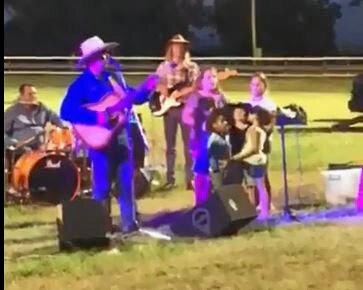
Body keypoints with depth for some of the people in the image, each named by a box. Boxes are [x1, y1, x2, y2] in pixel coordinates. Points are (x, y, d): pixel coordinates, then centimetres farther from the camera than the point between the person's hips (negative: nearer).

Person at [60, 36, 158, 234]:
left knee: (126, 182, 9)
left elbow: (133, 97, 18)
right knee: (102, 186, -1)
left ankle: (129, 222, 16)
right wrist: (95, 117, -26)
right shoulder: (82, 84, -10)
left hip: (122, 136, 6)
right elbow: (66, 112, -19)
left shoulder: (114, 76, 10)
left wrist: (147, 88, -2)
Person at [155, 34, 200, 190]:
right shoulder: (164, 66, 9)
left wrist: (180, 93, -18)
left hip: (186, 107, -2)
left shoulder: (191, 67, 4)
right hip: (169, 107, 2)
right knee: (170, 145, 4)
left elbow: (195, 87, -5)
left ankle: (190, 179, 0)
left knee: (189, 144, -3)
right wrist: (162, 89, -10)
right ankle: (170, 179, 8)